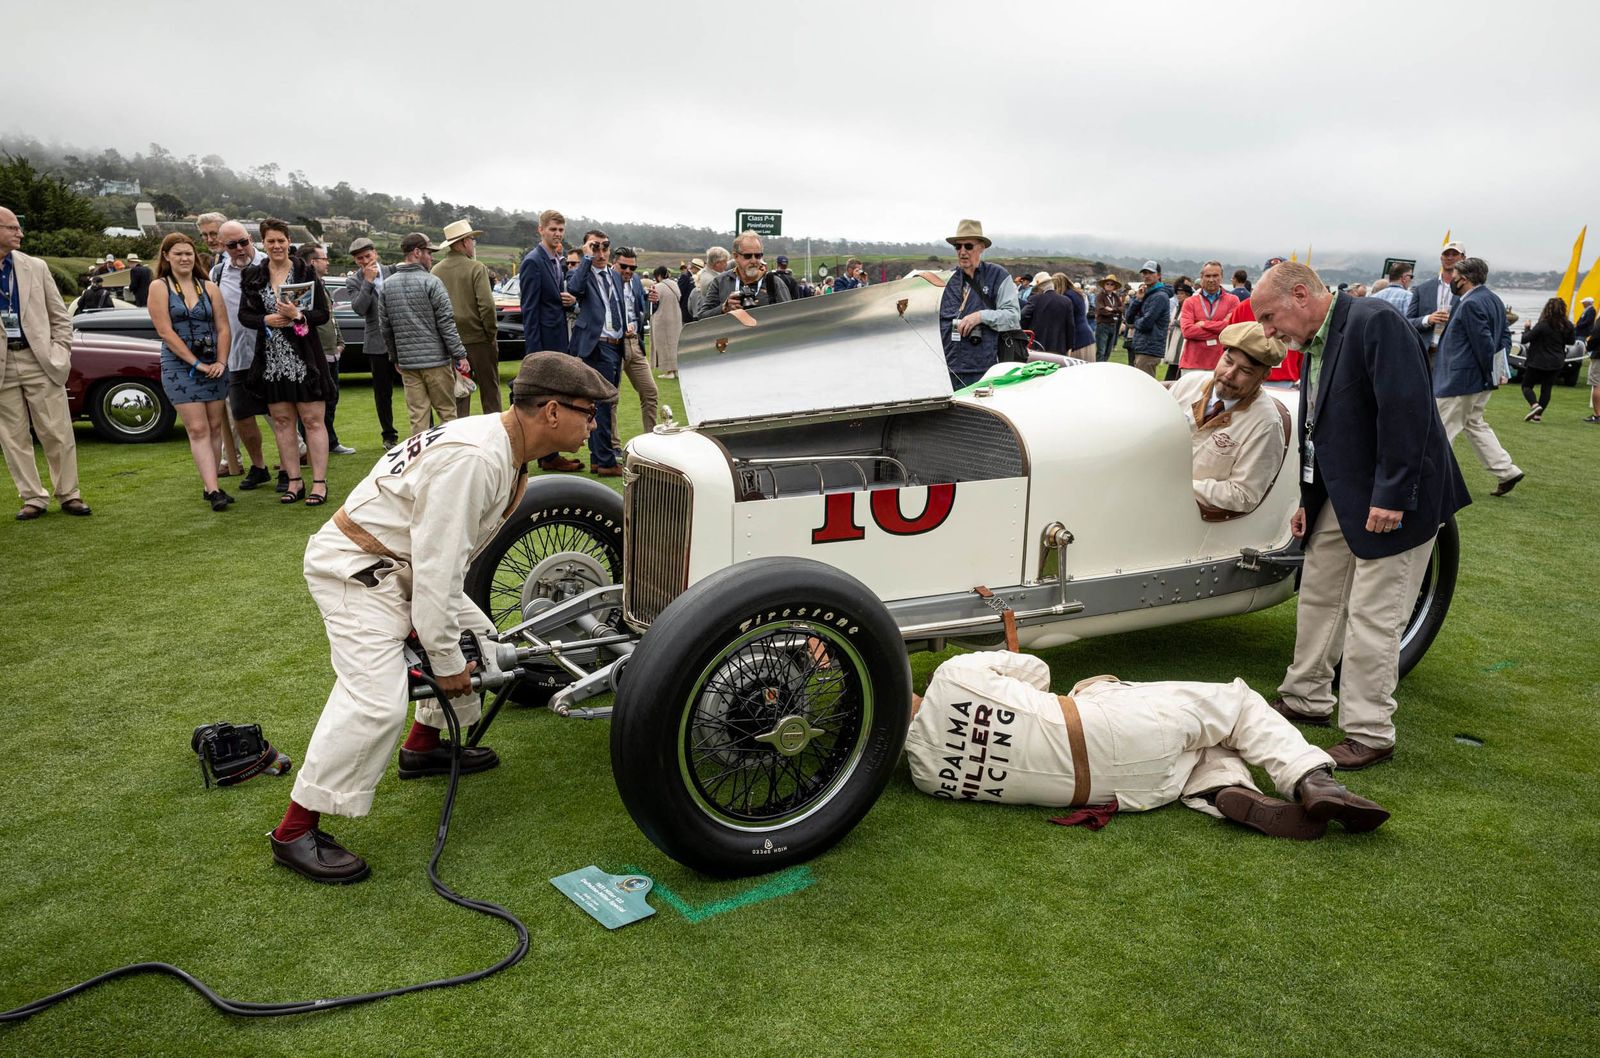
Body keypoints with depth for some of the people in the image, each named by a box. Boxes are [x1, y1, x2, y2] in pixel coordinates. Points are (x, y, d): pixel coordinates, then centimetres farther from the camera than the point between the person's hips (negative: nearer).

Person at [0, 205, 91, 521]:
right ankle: (33, 498, 14)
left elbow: (60, 316, 10)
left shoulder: (36, 267, 6)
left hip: (39, 362, 1)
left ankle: (69, 495, 14)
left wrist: (60, 354, 1)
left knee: (58, 433, 3)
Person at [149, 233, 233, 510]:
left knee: (215, 427, 4)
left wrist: (221, 362, -7)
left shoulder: (209, 287, 10)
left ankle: (209, 487, 12)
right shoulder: (159, 287, 0)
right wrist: (196, 363, -13)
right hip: (179, 366, -4)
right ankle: (213, 490, -13)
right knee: (198, 430, -8)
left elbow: (223, 328, 7)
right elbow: (166, 331, -8)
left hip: (213, 366, 4)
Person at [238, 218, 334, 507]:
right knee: (282, 421, 7)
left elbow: (324, 313, -3)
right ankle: (294, 481, 15)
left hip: (304, 356, -4)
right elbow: (244, 315, 7)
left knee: (312, 420, -3)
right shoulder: (253, 276, 8)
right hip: (271, 359, 4)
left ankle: (319, 483, 0)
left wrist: (298, 316, -20)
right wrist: (266, 320, -12)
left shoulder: (305, 273, -1)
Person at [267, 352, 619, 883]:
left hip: (400, 564, 10)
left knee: (477, 638, 19)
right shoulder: (471, 459, -31)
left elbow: (449, 552, 7)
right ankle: (295, 832, -8)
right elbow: (436, 565, -28)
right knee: (376, 700, -20)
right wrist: (445, 657, -18)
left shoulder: (504, 445, 1)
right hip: (354, 569, -10)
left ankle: (424, 746, 35)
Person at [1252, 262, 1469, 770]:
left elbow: (1406, 411, -25)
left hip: (1390, 502, -9)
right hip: (1340, 497, 9)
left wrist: (1391, 496, -26)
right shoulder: (1315, 343, 11)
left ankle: (1369, 734, 8)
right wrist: (1309, 500, 16)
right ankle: (1306, 699, 32)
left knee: (1372, 616, -3)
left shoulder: (1376, 323, -18)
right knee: (1318, 597, 17)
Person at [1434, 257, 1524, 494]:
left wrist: (1488, 373, -10)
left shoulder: (1471, 304, -20)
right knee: (1474, 423, 21)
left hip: (1460, 380, -10)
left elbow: (1484, 343, -22)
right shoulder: (1492, 299, 9)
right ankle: (1506, 472, 20)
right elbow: (1502, 338, 15)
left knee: (1442, 430, 1)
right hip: (1480, 380, 10)